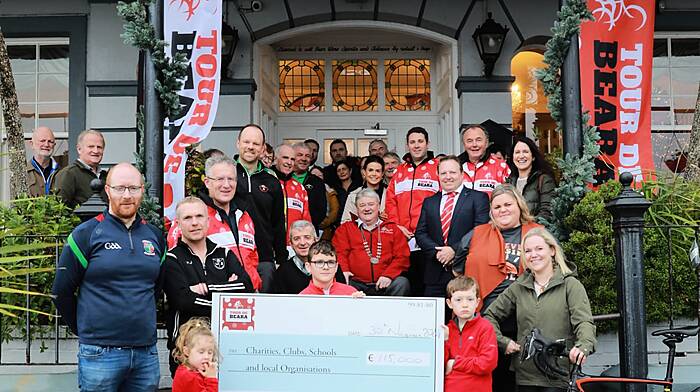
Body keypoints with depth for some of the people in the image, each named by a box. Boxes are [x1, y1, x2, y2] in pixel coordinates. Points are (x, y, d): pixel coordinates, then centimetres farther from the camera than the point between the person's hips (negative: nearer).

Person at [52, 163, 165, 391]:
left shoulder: (154, 236, 11)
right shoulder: (86, 234, -3)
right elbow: (61, 292, 0)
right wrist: (84, 330, 6)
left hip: (147, 353, 4)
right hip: (100, 354, -4)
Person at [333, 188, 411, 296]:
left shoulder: (392, 229, 19)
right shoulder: (345, 228, 19)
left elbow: (402, 257, 8)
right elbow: (339, 252, 5)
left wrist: (388, 274, -10)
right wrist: (343, 270, -17)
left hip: (383, 283, 2)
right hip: (355, 282, -1)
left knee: (402, 283, -28)